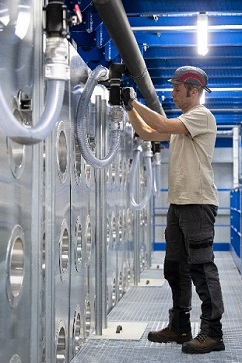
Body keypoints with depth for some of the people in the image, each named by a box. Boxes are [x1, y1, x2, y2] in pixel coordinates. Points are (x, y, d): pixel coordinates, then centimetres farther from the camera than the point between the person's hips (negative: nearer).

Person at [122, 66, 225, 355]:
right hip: (177, 203, 10)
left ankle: (212, 333, -5)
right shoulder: (181, 122, 21)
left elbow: (163, 126, -20)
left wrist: (135, 101, -11)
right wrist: (130, 108, 11)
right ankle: (180, 328, 21)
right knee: (175, 267, 12)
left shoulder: (202, 115, -7)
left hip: (198, 203, -10)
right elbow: (147, 133, 22)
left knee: (201, 267, -10)